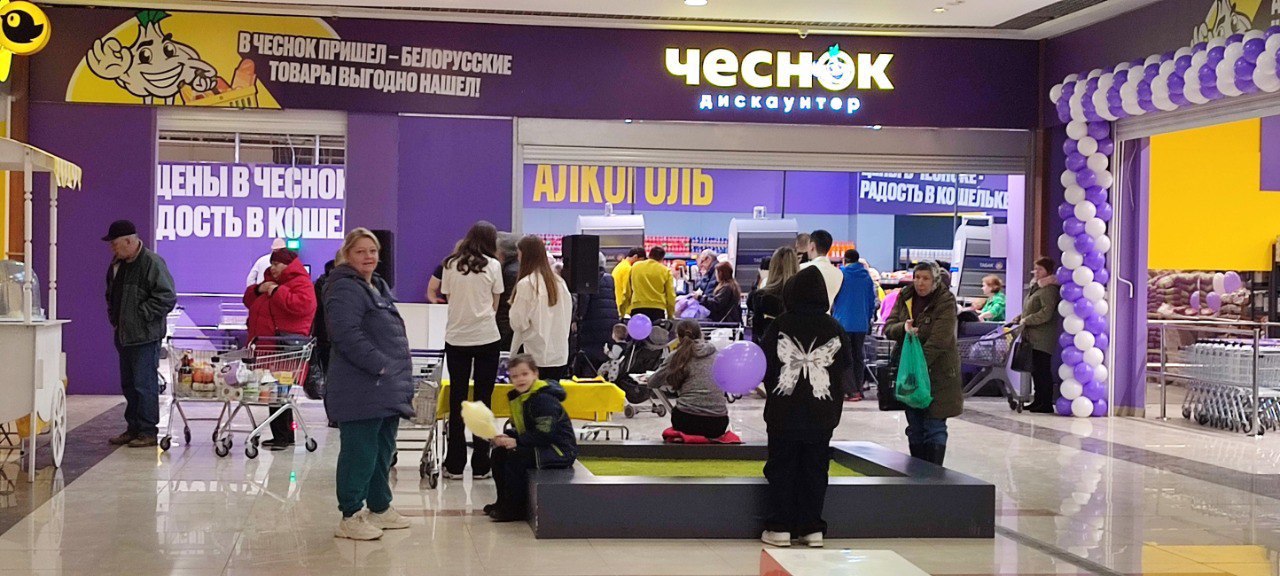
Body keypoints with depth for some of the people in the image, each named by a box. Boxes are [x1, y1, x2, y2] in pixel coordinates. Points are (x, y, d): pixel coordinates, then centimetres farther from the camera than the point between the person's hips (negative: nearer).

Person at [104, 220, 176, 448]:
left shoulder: (152, 263, -14)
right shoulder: (117, 265, 13)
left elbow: (167, 298, -18)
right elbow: (111, 295, 28)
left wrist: (141, 315, -16)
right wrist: (113, 317, 14)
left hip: (145, 336, -9)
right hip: (124, 335, 9)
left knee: (144, 384, -6)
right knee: (128, 385, 14)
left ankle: (148, 431, 0)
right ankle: (133, 428, 23)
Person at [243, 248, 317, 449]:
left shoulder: (301, 283, -5)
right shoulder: (271, 281, 25)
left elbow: (301, 305, -23)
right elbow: (249, 300, 28)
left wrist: (277, 291, -16)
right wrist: (258, 289, 7)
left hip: (285, 344, -9)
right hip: (266, 344, 9)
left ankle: (283, 436, -7)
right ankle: (280, 436, 16)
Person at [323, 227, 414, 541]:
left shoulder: (379, 287, 19)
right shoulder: (345, 289, -13)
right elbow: (348, 335, -24)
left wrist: (403, 378, 19)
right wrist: (379, 365, -22)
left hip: (388, 392, 10)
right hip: (361, 391, -10)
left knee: (383, 450, 17)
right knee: (360, 453, -5)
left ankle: (380, 508, 29)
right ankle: (350, 517, 3)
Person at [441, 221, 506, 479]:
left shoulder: (451, 265, 4)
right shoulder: (492, 265, -2)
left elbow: (448, 298, 6)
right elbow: (495, 305, 4)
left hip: (456, 338, 2)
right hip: (486, 338, -2)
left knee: (456, 399, 7)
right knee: (483, 400, 3)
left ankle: (455, 464, 9)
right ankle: (480, 465, 5)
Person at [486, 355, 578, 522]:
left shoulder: (543, 399, -22)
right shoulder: (518, 397, 9)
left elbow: (545, 434, -27)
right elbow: (521, 429, 15)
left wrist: (516, 441, -24)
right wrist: (507, 437, -6)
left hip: (560, 450, -10)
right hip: (539, 446, 10)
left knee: (515, 458, -26)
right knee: (499, 454, 8)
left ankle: (515, 509, -16)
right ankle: (503, 502, 18)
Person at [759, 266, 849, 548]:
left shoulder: (780, 325, -8)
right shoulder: (834, 328, -2)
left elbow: (766, 367, -3)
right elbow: (844, 368, 4)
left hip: (784, 411, -2)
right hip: (821, 413, 2)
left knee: (781, 468, 7)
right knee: (815, 470, 9)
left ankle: (779, 528, 8)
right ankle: (813, 529, 11)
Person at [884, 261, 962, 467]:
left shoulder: (946, 301, -12)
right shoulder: (905, 297, 5)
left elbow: (939, 341, -20)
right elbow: (888, 328, 1)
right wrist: (903, 328, -22)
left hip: (937, 371, -5)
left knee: (934, 427, -5)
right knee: (914, 427, 12)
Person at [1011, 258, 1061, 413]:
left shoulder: (1049, 290, -13)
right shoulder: (1035, 287, 19)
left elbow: (1046, 313, -23)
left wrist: (1026, 320, -16)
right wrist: (1020, 317, 11)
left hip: (1042, 340, -10)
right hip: (1032, 337, 10)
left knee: (1042, 371, -7)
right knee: (1035, 371, 12)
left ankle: (1046, 404, -3)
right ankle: (1038, 401, 19)